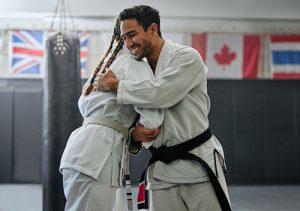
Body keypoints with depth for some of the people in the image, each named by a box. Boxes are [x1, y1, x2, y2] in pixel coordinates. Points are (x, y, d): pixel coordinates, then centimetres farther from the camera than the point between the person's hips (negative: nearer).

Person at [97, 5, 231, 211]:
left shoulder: (187, 57, -10)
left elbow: (159, 93, -26)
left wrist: (116, 85, -13)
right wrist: (133, 131, -9)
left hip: (198, 163, -6)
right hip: (163, 170, 6)